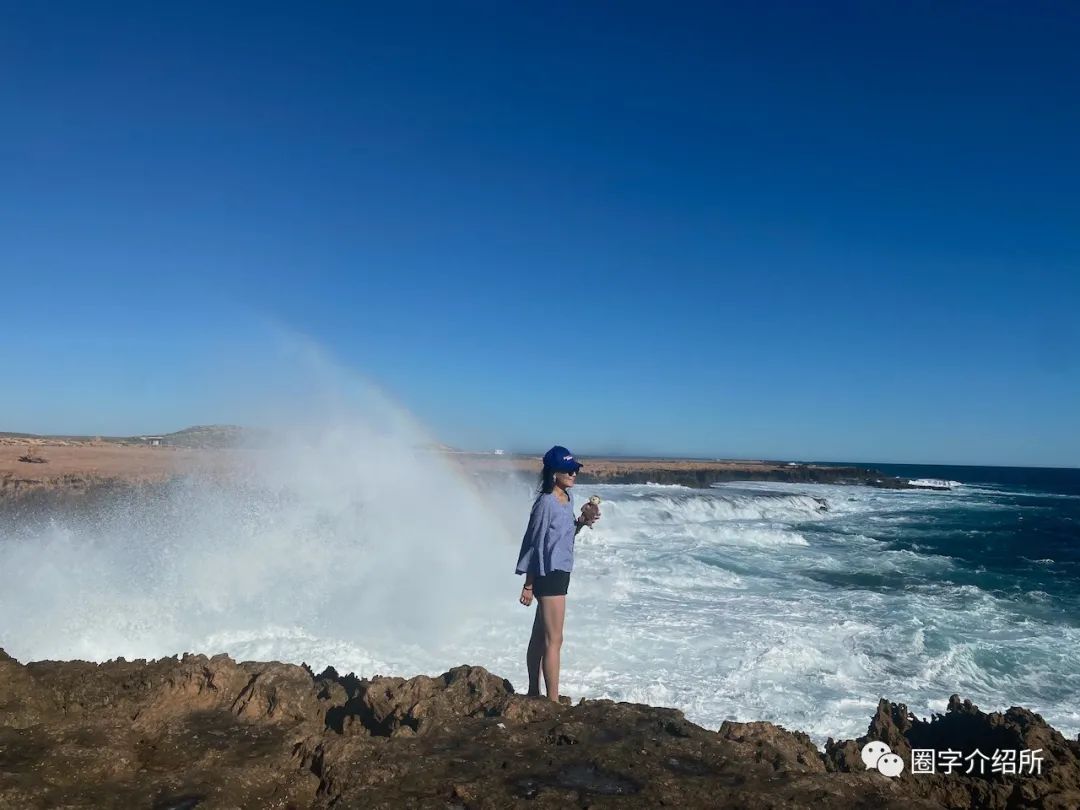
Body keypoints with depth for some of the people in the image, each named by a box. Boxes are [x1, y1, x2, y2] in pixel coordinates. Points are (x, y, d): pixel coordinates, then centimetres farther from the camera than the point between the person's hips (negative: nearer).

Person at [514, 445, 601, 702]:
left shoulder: (567, 498, 7)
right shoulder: (546, 503, -18)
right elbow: (535, 544, -16)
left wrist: (583, 520, -2)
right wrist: (528, 585, -13)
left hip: (560, 574, 9)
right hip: (548, 575, -9)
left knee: (540, 636, 17)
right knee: (554, 640, -3)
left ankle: (534, 693, 28)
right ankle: (553, 701, 6)